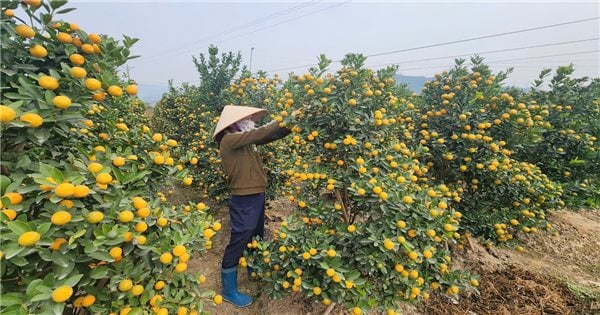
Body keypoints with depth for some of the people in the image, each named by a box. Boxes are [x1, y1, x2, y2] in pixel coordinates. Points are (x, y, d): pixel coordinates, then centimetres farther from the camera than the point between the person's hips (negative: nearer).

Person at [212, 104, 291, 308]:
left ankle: (254, 270, 49)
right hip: (244, 200, -9)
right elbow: (260, 133, -26)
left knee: (256, 237, 25)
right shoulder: (229, 140, -17)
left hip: (256, 197, 9)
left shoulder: (245, 139, 7)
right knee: (238, 243, 5)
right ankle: (228, 291, 24)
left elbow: (272, 136, 5)